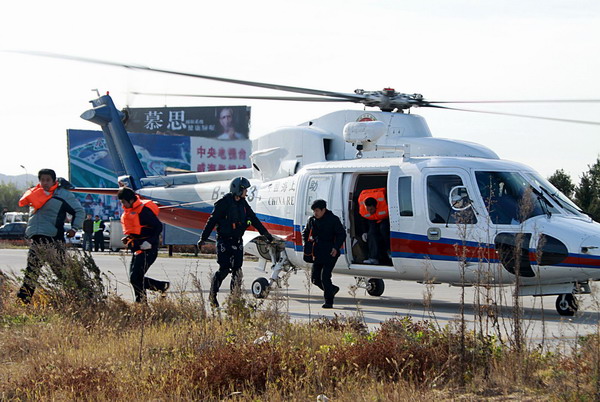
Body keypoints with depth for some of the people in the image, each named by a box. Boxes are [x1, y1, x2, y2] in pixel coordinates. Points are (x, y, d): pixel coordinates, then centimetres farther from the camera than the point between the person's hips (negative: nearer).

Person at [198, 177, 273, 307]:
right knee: (224, 269, -10)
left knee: (237, 269, 1)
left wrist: (265, 233, 21)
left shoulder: (243, 204, 11)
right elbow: (212, 221, -10)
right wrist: (203, 238, -10)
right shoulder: (224, 203, -10)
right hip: (224, 240, -7)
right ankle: (212, 295, 4)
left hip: (237, 241, 7)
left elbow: (254, 220, 20)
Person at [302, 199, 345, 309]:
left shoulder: (333, 220, -6)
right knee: (315, 278, 6)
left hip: (330, 253, -6)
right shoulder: (312, 220, 9)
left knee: (325, 277, -13)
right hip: (317, 253, 6)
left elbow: (342, 234, -4)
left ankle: (329, 302, -5)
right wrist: (306, 244, 4)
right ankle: (332, 289, 30)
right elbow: (305, 233, 22)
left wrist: (336, 248, -15)